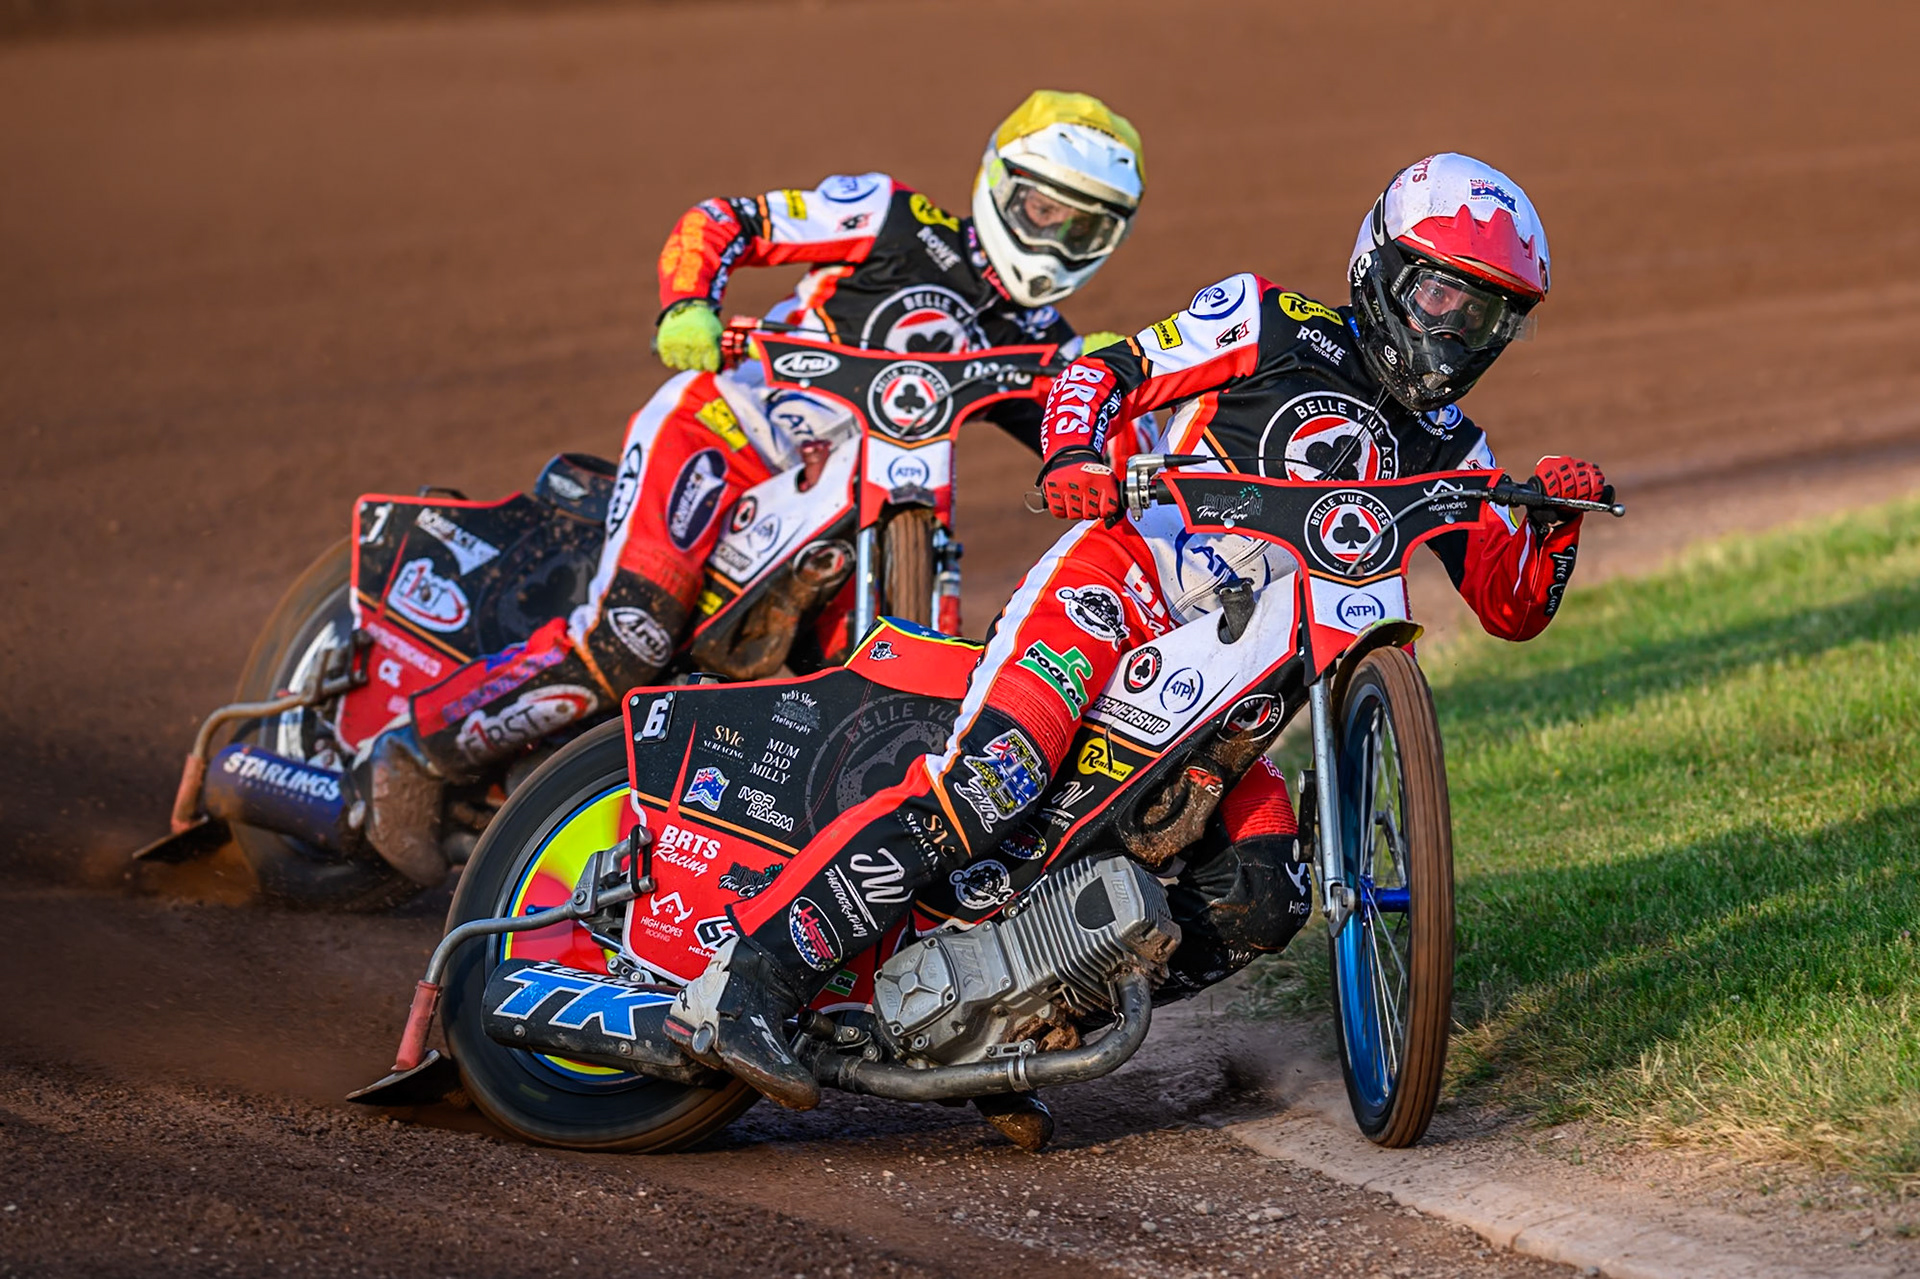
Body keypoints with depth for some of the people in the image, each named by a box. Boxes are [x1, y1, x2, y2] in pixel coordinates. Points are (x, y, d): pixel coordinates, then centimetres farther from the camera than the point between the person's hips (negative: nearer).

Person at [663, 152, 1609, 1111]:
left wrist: (1556, 519, -4)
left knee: (1260, 904, -12)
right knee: (987, 784, -29)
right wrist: (1075, 458, -19)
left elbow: (1514, 609, 16)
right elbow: (1104, 370, 2)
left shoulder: (1446, 448, 19)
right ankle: (739, 986, -34)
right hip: (1119, 585, -7)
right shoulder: (1273, 324, 4)